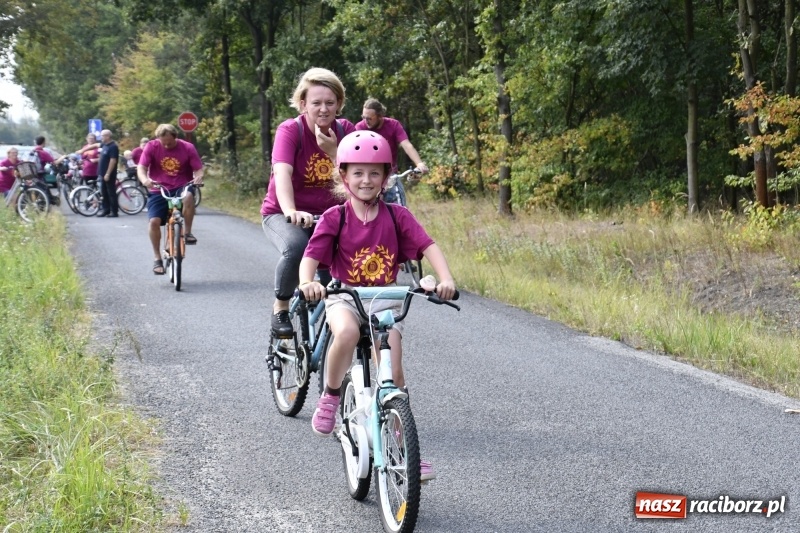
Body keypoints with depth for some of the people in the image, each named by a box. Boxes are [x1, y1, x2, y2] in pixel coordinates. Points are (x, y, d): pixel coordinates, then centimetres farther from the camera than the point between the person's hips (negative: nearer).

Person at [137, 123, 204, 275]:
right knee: (154, 221, -17)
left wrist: (198, 177, -30)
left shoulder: (188, 148, -6)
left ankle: (187, 233, -17)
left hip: (181, 188, -1)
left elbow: (198, 169, -5)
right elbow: (141, 167, -11)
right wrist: (144, 179, -34)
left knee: (189, 196, -37)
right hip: (159, 190, 1)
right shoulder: (151, 147, -6)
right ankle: (157, 259, -1)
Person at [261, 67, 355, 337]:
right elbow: (282, 174, -32)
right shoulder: (290, 130, -16)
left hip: (327, 216, 4)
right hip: (282, 214, -3)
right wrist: (291, 212, -49)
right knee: (296, 247, -36)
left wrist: (333, 151, -27)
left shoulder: (346, 131, -5)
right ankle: (281, 307, -10)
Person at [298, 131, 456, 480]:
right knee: (347, 333, -37)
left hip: (385, 300, 2)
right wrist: (307, 282, -37)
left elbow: (428, 246, -11)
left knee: (394, 374, -6)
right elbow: (310, 256, -14)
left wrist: (446, 280, -29)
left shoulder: (396, 216, -2)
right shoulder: (334, 218, -6)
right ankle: (330, 396, -10)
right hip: (344, 297, -2)